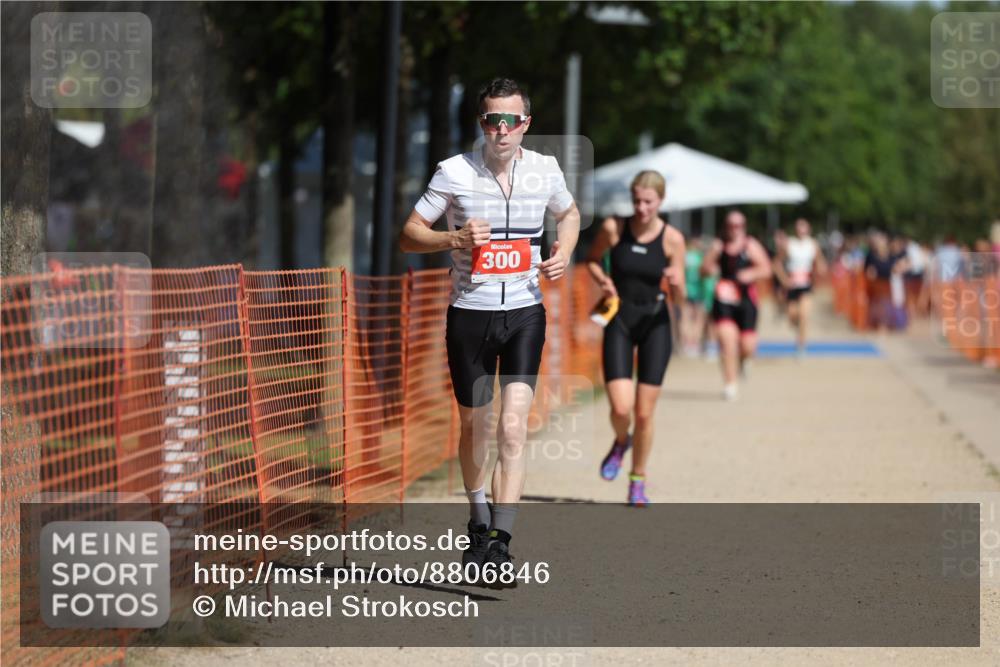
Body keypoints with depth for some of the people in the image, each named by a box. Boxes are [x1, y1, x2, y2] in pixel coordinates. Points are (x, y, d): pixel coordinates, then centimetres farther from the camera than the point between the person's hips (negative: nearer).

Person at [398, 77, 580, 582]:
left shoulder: (545, 170, 1)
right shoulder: (454, 172, -6)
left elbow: (568, 213, 22)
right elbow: (408, 236, -2)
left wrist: (564, 252, 2)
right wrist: (455, 239, -21)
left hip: (525, 313, 0)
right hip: (469, 312, 0)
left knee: (513, 427, -14)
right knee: (474, 426, 11)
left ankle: (500, 542, -16)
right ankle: (479, 521, 36)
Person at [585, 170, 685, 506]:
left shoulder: (672, 239, -8)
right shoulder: (613, 228, -7)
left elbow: (680, 297, -3)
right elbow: (592, 260, 11)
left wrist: (676, 284, -26)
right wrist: (603, 281, -9)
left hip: (655, 324, 0)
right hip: (619, 322, 0)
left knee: (644, 413, 1)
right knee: (621, 408, -13)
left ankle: (638, 481, 21)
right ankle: (621, 442, 24)